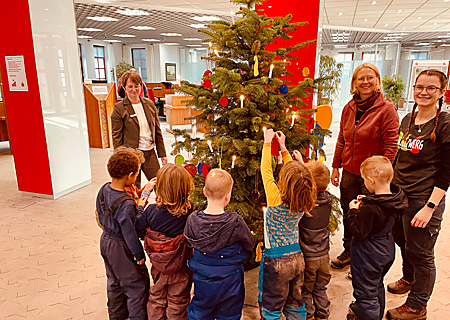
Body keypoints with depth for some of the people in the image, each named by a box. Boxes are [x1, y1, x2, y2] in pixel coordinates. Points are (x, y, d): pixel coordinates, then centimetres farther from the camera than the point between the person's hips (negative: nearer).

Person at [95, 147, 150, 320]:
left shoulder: (104, 189, -8)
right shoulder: (126, 204, -33)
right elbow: (130, 232, -26)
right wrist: (139, 254, -11)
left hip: (106, 240, 9)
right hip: (121, 248, -9)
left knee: (115, 282, 27)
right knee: (138, 284, 11)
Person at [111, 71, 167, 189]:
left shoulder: (150, 104, 8)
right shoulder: (119, 108, -5)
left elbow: (157, 131, 13)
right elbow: (116, 137, -5)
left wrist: (162, 154, 11)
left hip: (150, 153, 4)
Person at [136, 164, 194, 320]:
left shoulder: (152, 211, -23)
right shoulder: (188, 209, -25)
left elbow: (138, 226, -4)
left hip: (158, 267, 1)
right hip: (181, 269, -1)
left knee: (157, 298, 27)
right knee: (177, 303, 21)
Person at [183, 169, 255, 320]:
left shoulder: (192, 220, -17)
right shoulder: (235, 222, -26)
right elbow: (250, 245, -8)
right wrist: (251, 237, 13)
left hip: (202, 283, 3)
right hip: (229, 284, -2)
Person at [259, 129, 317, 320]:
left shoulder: (276, 199, -23)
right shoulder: (303, 202, -7)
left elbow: (266, 171, -12)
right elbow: (294, 172, 5)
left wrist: (268, 143, -2)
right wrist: (282, 146, 12)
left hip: (276, 261, -6)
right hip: (297, 258, 6)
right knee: (295, 305, 23)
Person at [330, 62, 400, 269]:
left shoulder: (387, 109, -10)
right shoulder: (349, 108, 6)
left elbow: (391, 145, -13)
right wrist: (335, 167, 10)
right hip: (349, 173, 5)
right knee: (348, 214, 17)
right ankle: (348, 251, 39)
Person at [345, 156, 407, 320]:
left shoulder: (369, 208, -34)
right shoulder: (395, 199, -9)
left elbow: (358, 233, -26)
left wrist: (353, 211, -17)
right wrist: (367, 202, 0)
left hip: (368, 257, -9)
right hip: (387, 251, 9)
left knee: (365, 293, 7)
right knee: (377, 287, 31)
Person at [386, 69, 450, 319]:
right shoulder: (407, 120, 7)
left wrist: (430, 207, -18)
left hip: (424, 200, -6)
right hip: (399, 194, 6)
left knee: (420, 253, 8)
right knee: (403, 242, 22)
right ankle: (409, 279, 50)